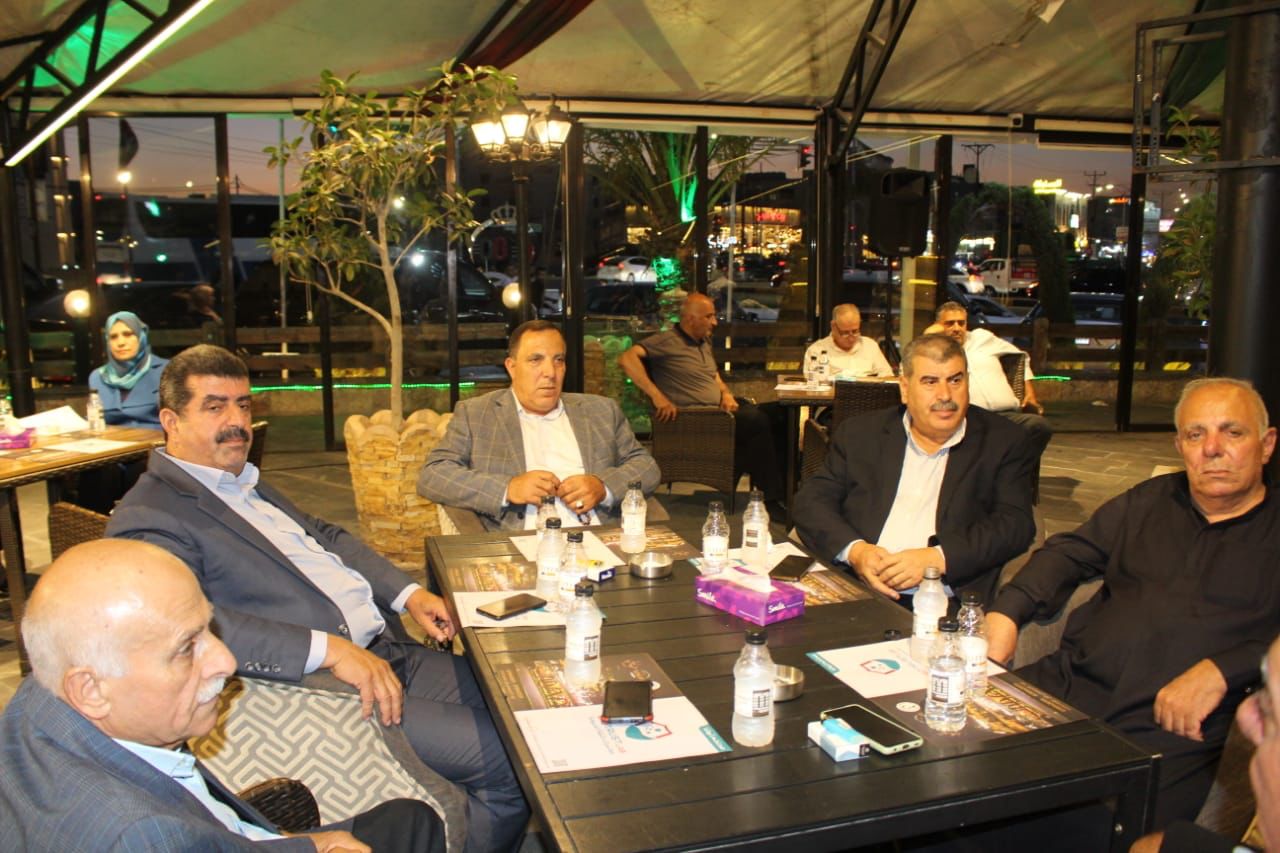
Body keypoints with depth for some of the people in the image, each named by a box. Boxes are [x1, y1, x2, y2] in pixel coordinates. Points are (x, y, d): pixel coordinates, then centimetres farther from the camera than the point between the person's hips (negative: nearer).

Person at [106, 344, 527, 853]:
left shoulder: (244, 482, 18)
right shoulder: (148, 519, -11)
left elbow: (323, 534, 24)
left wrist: (407, 593, 9)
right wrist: (328, 649, -29)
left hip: (388, 650, 10)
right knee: (507, 758, -15)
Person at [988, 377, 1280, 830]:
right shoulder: (1150, 500, 21)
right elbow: (1070, 552, 18)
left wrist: (1218, 672, -18)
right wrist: (1006, 612, 2)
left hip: (1172, 729, -3)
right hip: (1065, 686, 4)